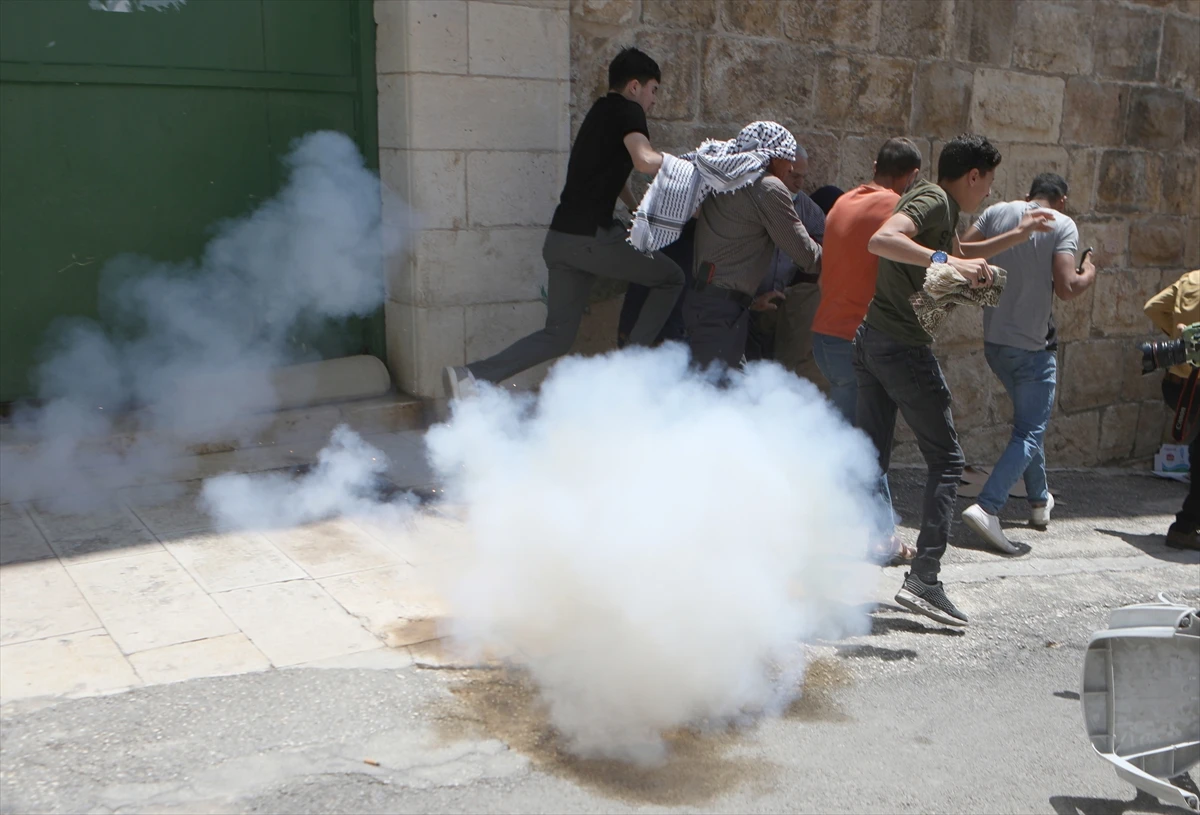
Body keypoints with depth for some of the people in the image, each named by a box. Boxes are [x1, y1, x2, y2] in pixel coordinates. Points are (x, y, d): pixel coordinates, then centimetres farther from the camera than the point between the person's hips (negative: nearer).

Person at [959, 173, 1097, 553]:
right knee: (1030, 432, -1)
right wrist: (1088, 275, 3)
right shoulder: (1063, 225, -9)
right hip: (1032, 345, -6)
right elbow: (1065, 287, -18)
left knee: (1030, 420, 24)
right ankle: (986, 508, -17)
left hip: (994, 341, 6)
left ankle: (1040, 500, 35)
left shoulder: (997, 212, 3)